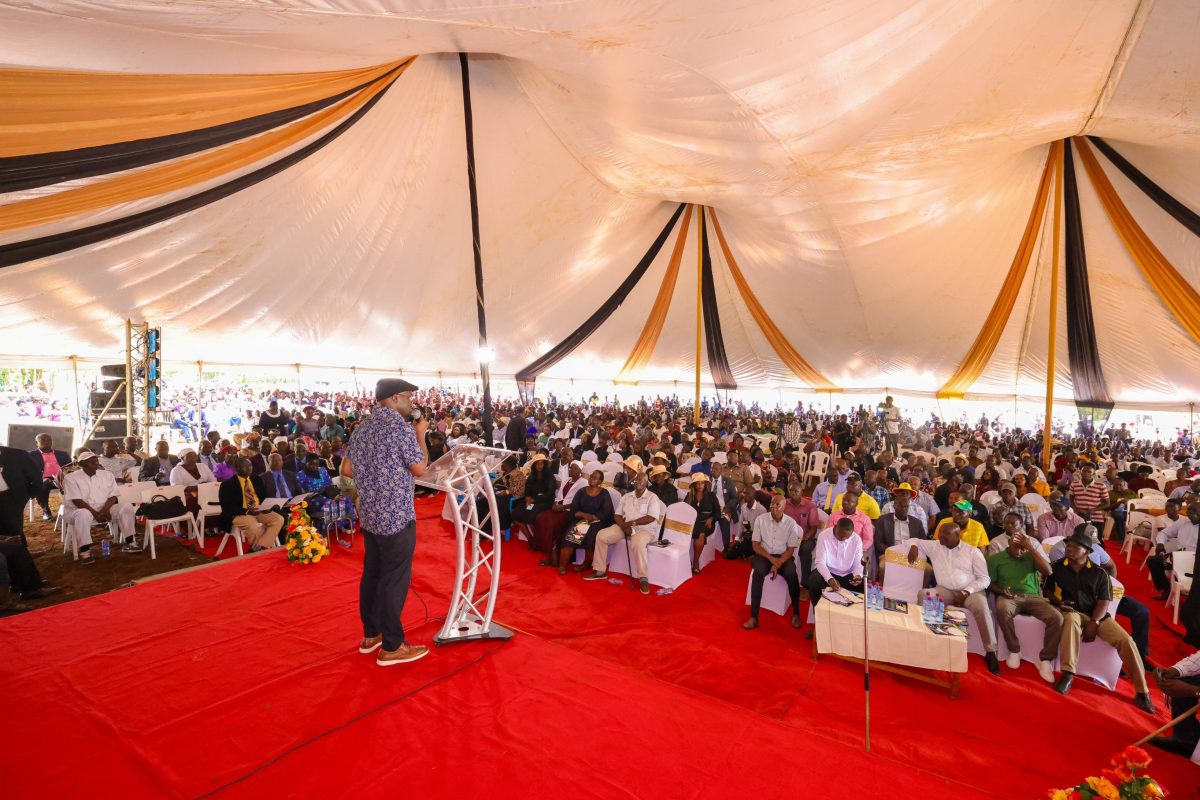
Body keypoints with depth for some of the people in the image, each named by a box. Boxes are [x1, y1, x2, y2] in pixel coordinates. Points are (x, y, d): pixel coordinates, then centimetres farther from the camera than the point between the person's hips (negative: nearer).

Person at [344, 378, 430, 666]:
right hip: (397, 516, -8)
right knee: (394, 579, 1)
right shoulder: (400, 426, -17)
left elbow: (347, 469, 13)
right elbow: (420, 469, -13)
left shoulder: (362, 426, 8)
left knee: (372, 573, 18)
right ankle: (391, 646, 11)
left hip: (370, 514, 8)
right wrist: (421, 435, -3)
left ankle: (371, 634, 31)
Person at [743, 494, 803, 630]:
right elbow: (756, 545, -3)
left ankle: (796, 613, -9)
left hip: (783, 556, 1)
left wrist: (778, 564, -19)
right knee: (758, 573, -31)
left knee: (792, 574, -30)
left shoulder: (791, 523, -4)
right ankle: (754, 617, -29)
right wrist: (771, 559, -18)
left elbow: (790, 550, -3)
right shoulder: (760, 520, -4)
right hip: (764, 555, 0)